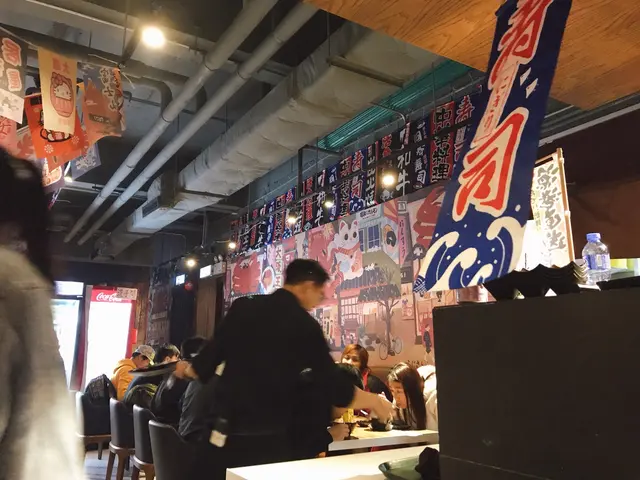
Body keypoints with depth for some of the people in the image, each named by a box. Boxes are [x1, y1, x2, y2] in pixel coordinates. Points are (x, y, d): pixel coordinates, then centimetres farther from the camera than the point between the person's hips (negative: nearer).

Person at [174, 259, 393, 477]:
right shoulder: (306, 326, -8)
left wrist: (187, 369, 24)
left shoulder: (242, 307, 0)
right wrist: (375, 401, 10)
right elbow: (334, 387, -6)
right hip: (269, 436, -3)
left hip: (225, 429, 3)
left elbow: (210, 358, 2)